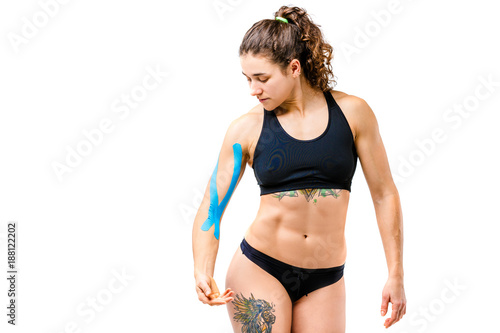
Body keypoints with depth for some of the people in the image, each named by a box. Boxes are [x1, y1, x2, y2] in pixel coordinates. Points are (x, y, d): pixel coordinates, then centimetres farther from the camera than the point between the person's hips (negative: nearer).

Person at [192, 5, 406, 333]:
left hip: (325, 280, 1)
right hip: (259, 269, -1)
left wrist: (396, 275, 1)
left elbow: (384, 194, 2)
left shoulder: (352, 112, -2)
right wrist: (203, 271, -21)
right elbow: (211, 206, -4)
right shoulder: (247, 129, -4)